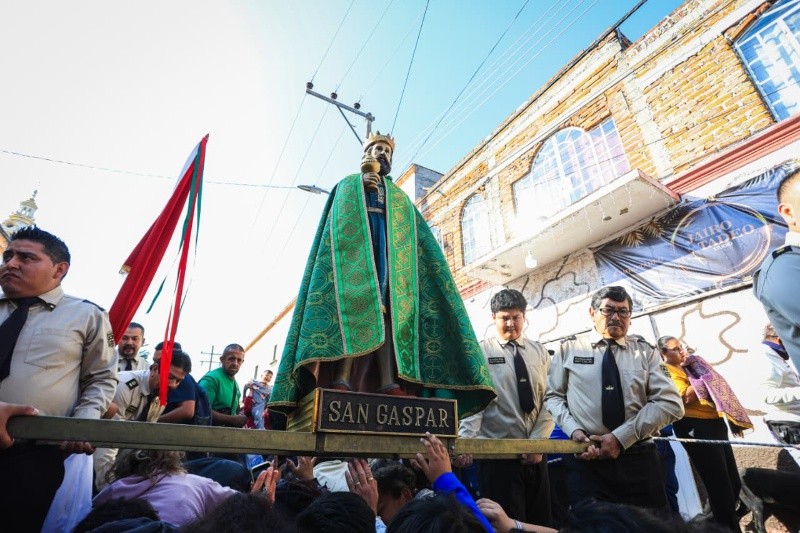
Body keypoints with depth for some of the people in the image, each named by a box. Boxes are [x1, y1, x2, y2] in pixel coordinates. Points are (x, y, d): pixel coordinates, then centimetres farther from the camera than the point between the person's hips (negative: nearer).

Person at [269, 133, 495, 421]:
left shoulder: (401, 199, 32)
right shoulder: (348, 185, 25)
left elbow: (419, 239, 20)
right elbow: (339, 222, 6)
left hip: (391, 253, 3)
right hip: (355, 250, -2)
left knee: (390, 313, -17)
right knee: (352, 308, -24)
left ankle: (390, 383, -26)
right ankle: (341, 381, -32)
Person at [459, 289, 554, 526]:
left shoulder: (540, 353, 9)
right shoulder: (480, 352, -5)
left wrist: (537, 442, -8)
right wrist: (466, 439, -28)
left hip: (535, 455, 5)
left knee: (542, 522, 16)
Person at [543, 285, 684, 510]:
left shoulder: (645, 352, 7)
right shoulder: (569, 349, 6)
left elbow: (671, 403, -3)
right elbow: (553, 396, 7)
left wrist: (621, 437, -13)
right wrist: (573, 429, -12)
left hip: (638, 458, 1)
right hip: (585, 459, -1)